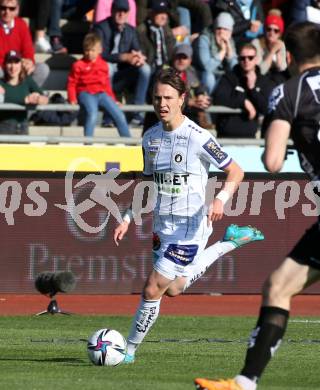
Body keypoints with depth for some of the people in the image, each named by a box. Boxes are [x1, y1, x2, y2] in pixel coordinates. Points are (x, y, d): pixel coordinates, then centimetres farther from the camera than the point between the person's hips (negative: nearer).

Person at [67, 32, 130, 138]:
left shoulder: (103, 65, 15)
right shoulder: (78, 65, 2)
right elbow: (72, 83, 3)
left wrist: (113, 99, 20)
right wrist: (72, 99, -8)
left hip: (101, 94, 5)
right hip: (86, 94, -5)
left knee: (119, 115, -6)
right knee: (92, 113, -34)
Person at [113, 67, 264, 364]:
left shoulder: (197, 137, -16)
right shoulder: (151, 137, 5)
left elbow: (235, 172, -10)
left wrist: (221, 199, -27)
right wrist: (127, 219, 10)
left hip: (190, 226, -8)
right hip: (162, 225, 8)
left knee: (152, 290, -10)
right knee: (172, 289, 20)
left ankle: (129, 350, 7)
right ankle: (229, 243, 35)